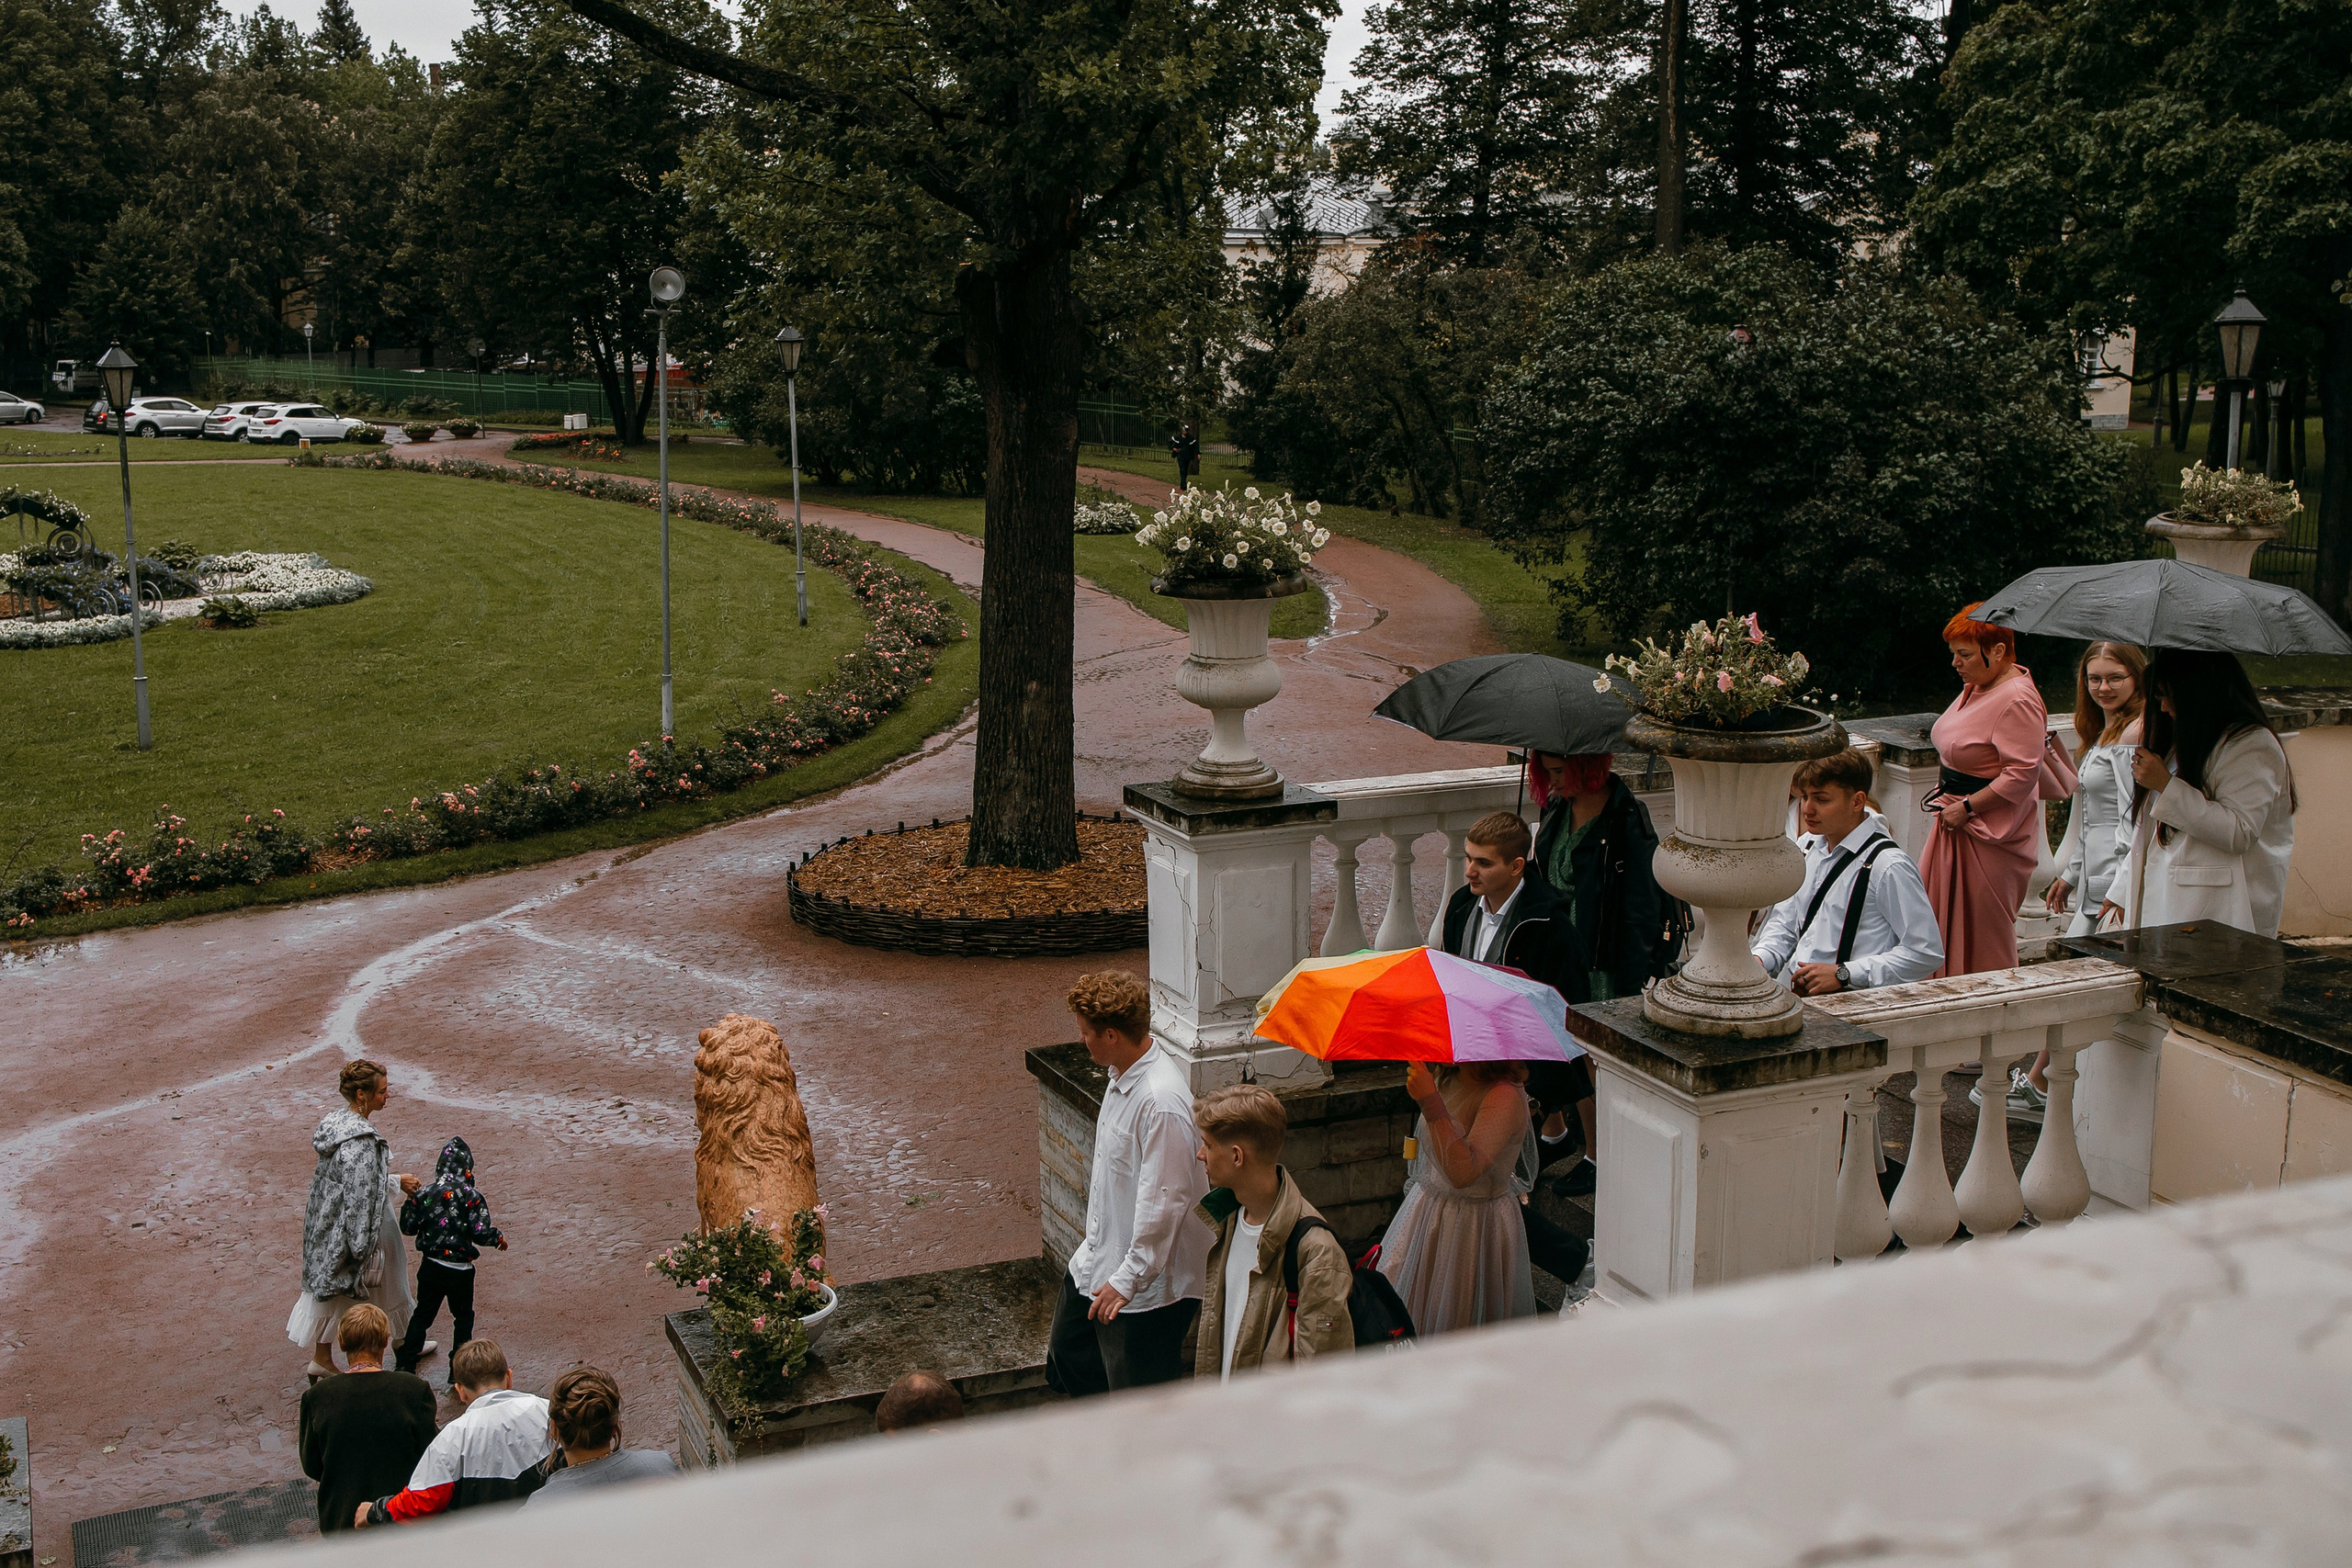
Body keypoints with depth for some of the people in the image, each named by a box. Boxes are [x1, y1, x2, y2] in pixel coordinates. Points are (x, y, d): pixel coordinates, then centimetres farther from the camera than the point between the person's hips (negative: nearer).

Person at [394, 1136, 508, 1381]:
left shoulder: (423, 1194, -5)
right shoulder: (473, 1197, -15)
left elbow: (407, 1228, 3)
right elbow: (480, 1233, -17)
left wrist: (409, 1202, 18)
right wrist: (498, 1238, 3)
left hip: (430, 1266, 3)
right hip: (460, 1271, -3)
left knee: (422, 1314, 18)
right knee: (463, 1317, 13)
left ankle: (406, 1364, 21)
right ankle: (459, 1372, 16)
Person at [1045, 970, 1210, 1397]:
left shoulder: (1162, 1102, -29)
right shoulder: (1124, 1074, 2)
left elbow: (1163, 1201, -28)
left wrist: (1128, 1278, -23)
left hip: (1149, 1282, -10)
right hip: (1100, 1258, 10)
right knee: (1068, 1360, 26)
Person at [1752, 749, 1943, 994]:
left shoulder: (1888, 868, -10)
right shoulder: (1807, 846, 14)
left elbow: (1927, 954, -11)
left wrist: (1842, 974, -14)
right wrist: (1759, 959, 2)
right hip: (1789, 990, 7)